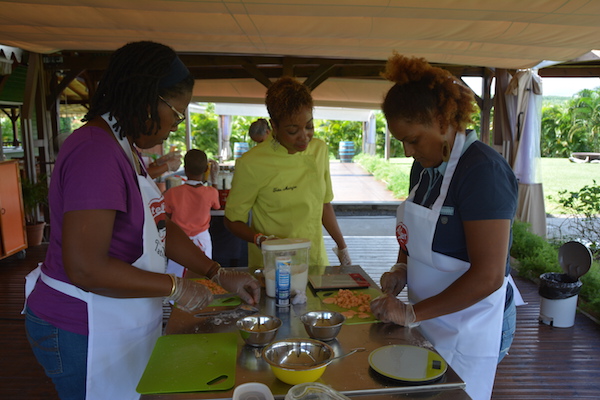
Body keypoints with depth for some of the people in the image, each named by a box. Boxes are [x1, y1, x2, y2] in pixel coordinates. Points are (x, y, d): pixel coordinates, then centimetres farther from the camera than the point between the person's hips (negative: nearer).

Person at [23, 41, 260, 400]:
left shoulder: (124, 149, 8)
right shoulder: (96, 153, -25)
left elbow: (161, 227, 9)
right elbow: (85, 269, -29)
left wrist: (220, 274, 4)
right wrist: (175, 287, -19)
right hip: (85, 333, -9)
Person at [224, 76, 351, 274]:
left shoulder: (320, 149, 2)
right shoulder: (251, 164, -15)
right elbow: (232, 219, -5)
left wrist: (342, 247, 16)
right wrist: (261, 240, -21)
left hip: (316, 263, 4)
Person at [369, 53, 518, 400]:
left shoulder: (483, 170, -23)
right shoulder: (430, 166, 3)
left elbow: (488, 276, -27)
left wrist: (412, 313, -22)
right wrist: (402, 269, -1)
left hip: (467, 330, -7)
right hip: (430, 321, 8)